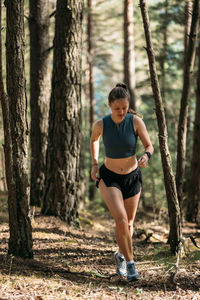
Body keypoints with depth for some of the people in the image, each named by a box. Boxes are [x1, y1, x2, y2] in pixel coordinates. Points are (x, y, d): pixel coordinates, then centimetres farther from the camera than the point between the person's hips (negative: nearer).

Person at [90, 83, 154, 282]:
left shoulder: (135, 121, -16)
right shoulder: (101, 124, -15)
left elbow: (149, 146, -8)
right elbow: (94, 139, 9)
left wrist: (146, 156, -30)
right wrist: (94, 164, 1)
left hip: (132, 177, 2)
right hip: (109, 178, -2)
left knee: (128, 224, 15)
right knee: (121, 220, -22)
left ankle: (121, 255, 43)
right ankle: (130, 262, -8)